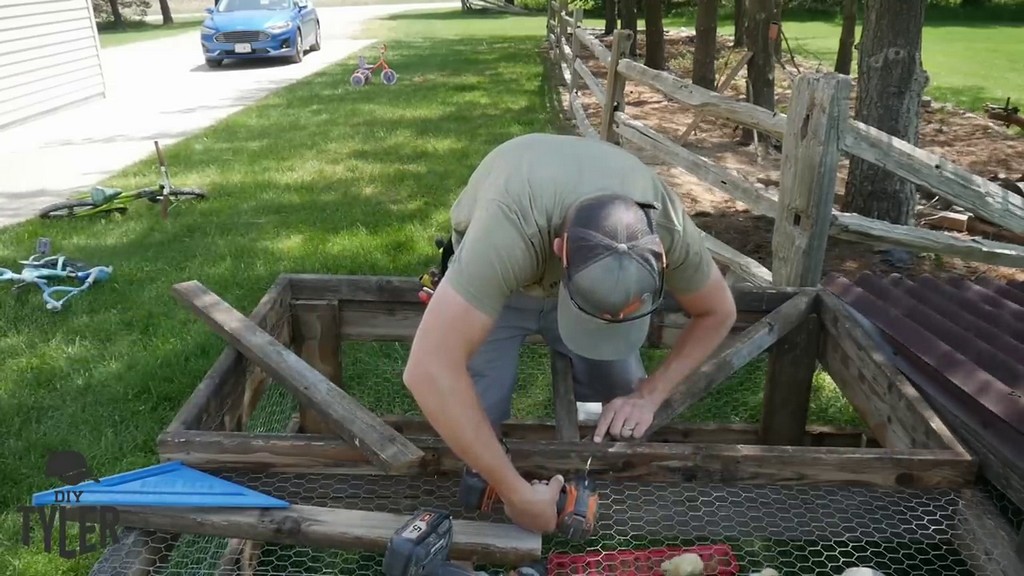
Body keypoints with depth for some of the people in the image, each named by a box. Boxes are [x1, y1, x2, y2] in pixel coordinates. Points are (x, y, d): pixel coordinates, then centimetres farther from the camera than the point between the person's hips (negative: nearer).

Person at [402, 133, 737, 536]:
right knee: (473, 422, -16)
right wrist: (516, 492, -44)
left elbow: (718, 313, -12)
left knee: (626, 425, -6)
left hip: (585, 266, 3)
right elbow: (429, 370, -50)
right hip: (492, 269, -2)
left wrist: (649, 395, -24)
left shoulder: (667, 227, -33)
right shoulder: (511, 226, -47)